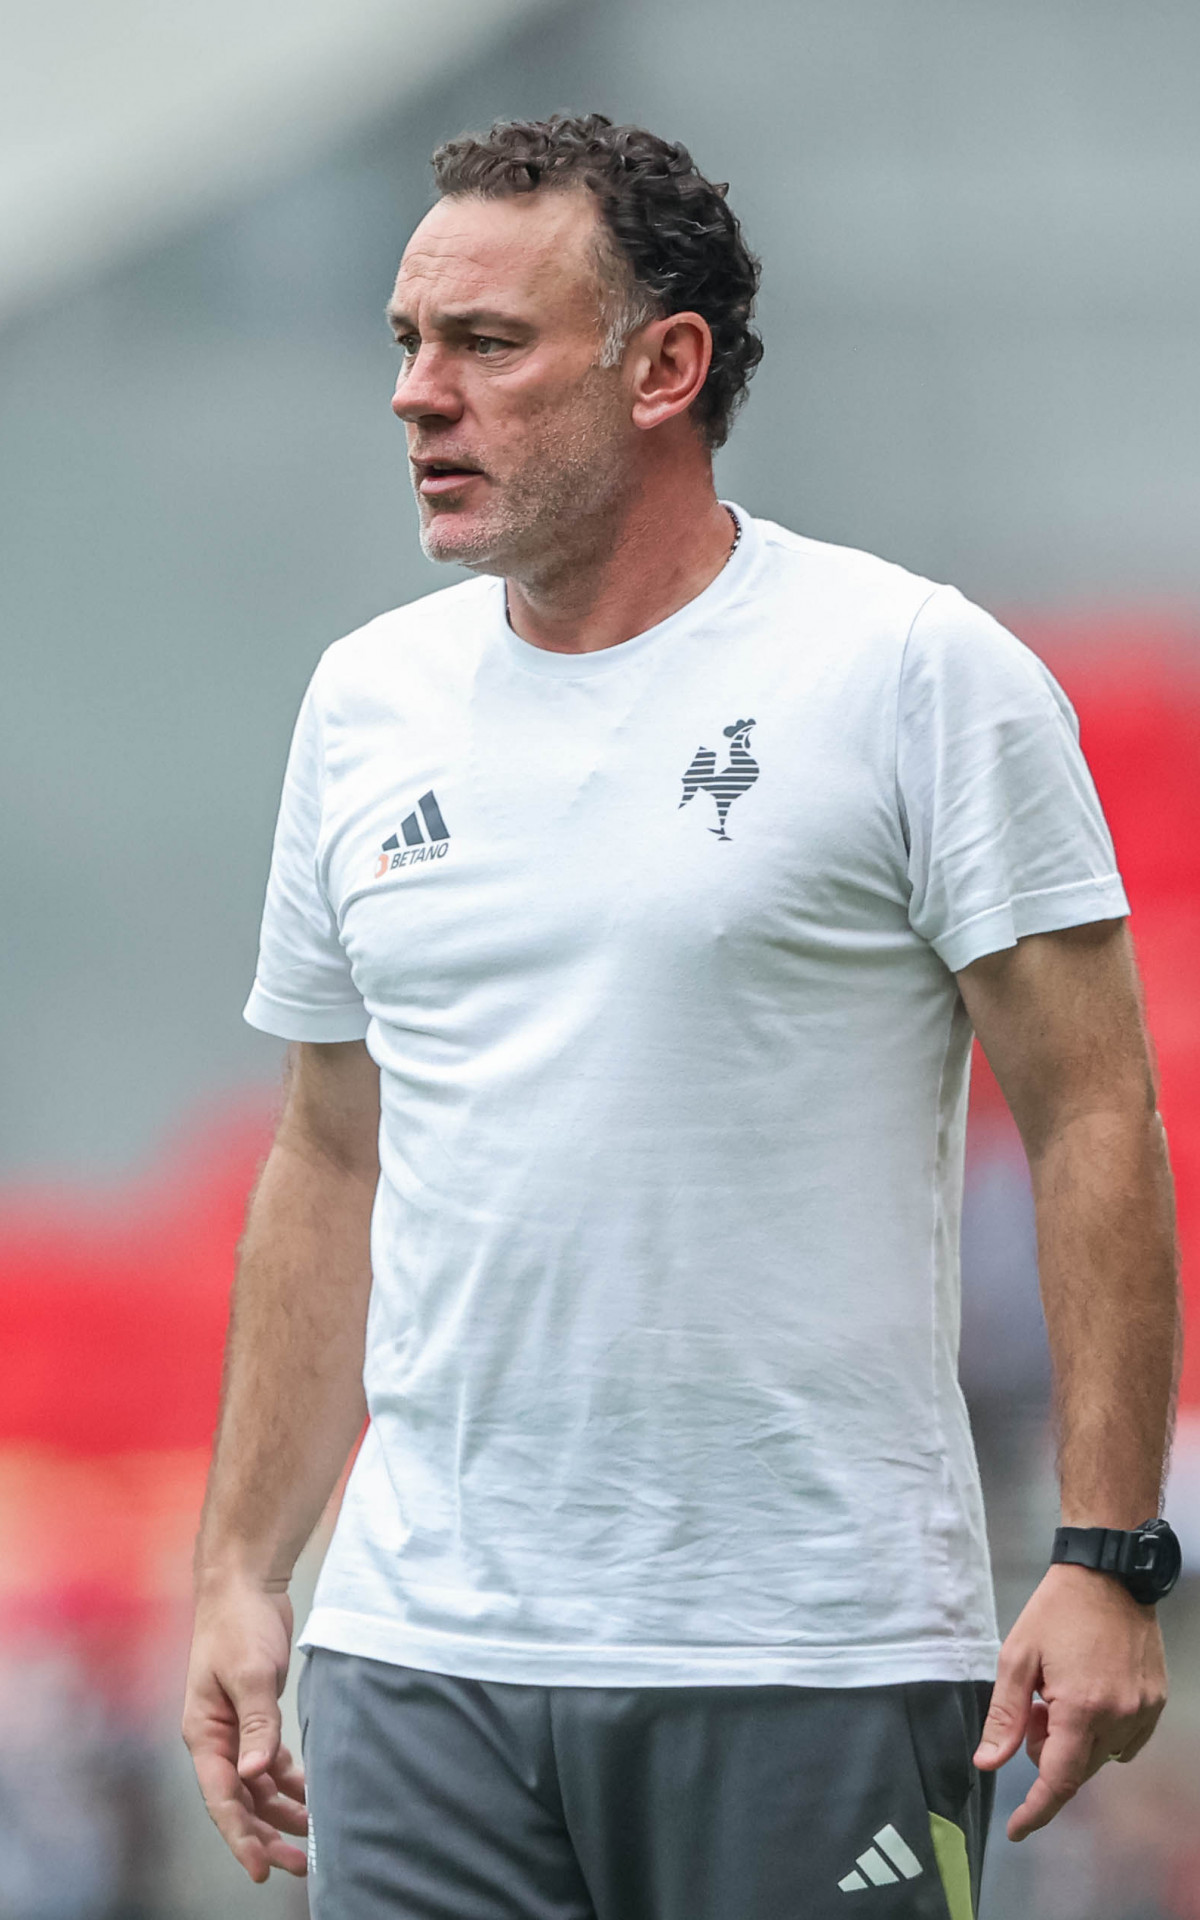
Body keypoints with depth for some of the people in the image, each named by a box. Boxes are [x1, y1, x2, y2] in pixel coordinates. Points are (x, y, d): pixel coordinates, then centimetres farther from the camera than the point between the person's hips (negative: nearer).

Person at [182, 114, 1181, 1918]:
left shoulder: (916, 673, -4)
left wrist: (1109, 1561, -12)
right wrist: (241, 1568, 13)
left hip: (819, 1666, -4)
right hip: (421, 1659, 4)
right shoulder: (369, 702, 12)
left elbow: (1092, 1120, -6)